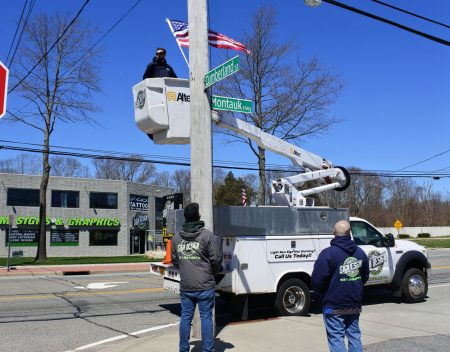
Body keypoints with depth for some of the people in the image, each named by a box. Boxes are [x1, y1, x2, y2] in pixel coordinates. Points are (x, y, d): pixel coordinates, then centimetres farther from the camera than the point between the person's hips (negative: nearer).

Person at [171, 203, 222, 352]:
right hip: (205, 286, -4)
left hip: (185, 286, 4)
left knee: (185, 317, 12)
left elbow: (174, 260, 11)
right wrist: (213, 272, 10)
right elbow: (216, 258, -9)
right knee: (206, 318, 4)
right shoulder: (207, 235, -11)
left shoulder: (176, 237, 5)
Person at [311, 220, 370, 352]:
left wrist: (323, 294, 2)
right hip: (354, 305, 6)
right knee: (355, 336, 16)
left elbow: (317, 281, -18)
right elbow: (365, 276, 15)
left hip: (334, 307, -6)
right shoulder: (360, 252, 5)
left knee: (336, 339, 1)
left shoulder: (328, 253, -17)